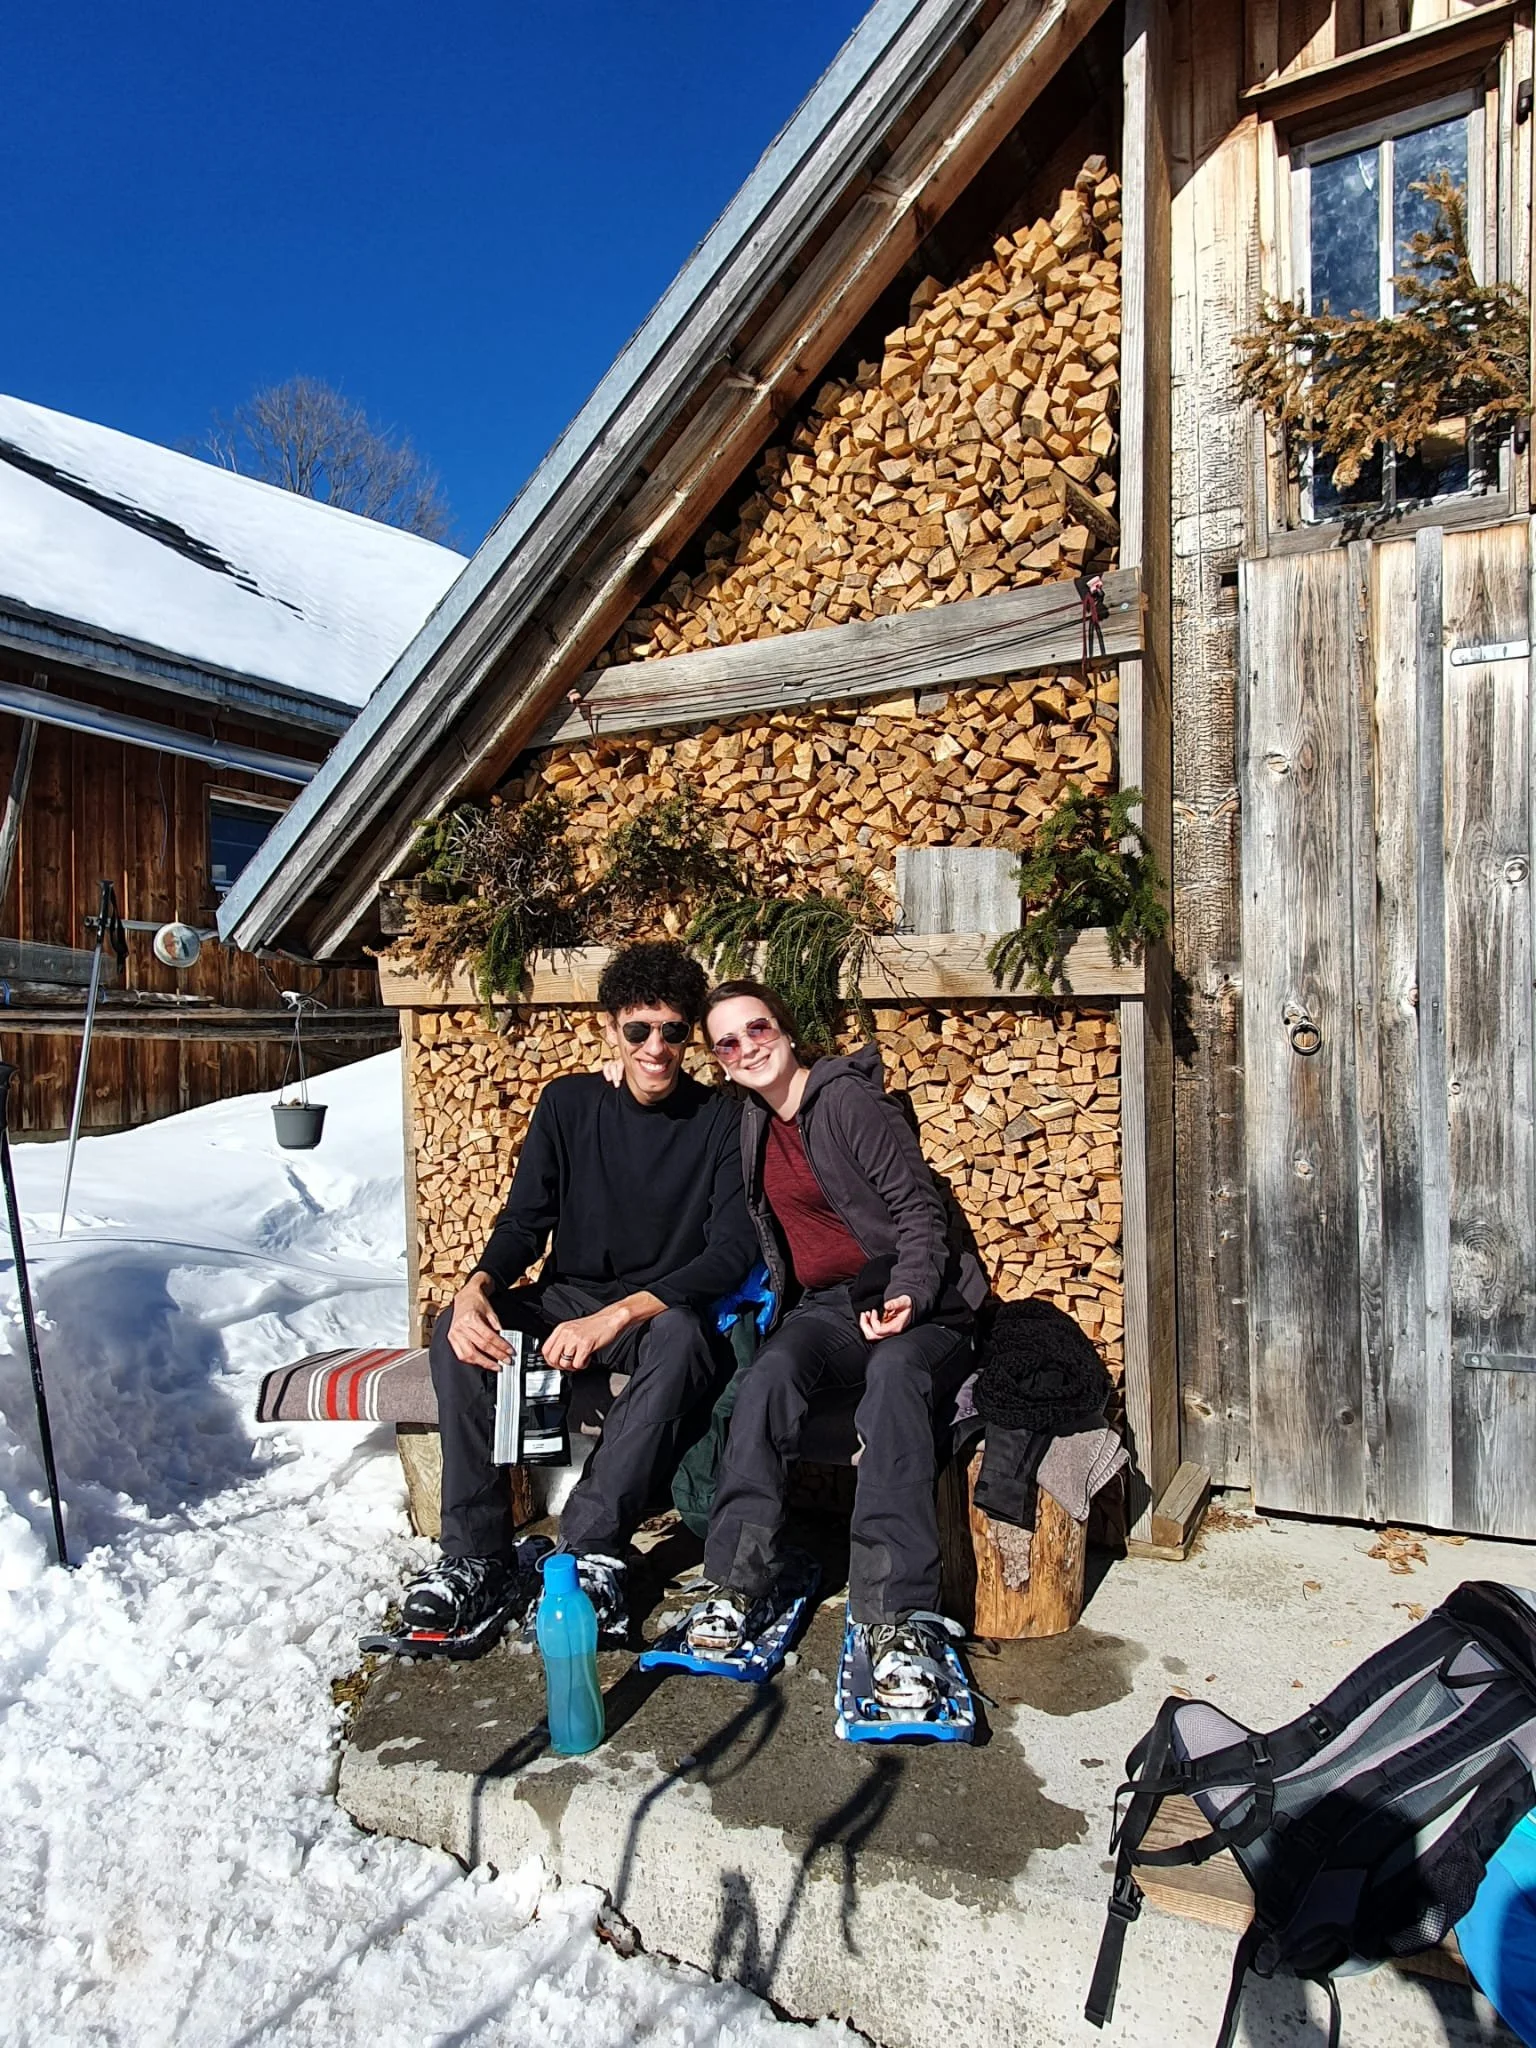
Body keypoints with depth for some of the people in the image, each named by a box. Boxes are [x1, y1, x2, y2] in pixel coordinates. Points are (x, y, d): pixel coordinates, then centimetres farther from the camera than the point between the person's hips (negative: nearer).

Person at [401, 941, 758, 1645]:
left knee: (681, 1336, -37)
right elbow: (523, 1221, 2)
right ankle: (476, 1554, -17)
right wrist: (479, 1284, -22)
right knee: (457, 1329, -24)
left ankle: (590, 1549, -30)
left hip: (663, 1312, -3)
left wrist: (619, 1314, -29)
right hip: (566, 1299, 3)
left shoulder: (720, 1121, -7)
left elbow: (731, 1250, -16)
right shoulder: (568, 1103, 3)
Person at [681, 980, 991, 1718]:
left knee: (895, 1373, -37)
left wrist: (907, 1296, -25)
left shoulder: (848, 1099, -5)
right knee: (771, 1371, -29)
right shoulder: (751, 1120, 14)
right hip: (824, 1308, 5)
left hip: (913, 1305, -4)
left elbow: (920, 1207, -9)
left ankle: (899, 1616, -41)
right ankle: (737, 1582, -25)